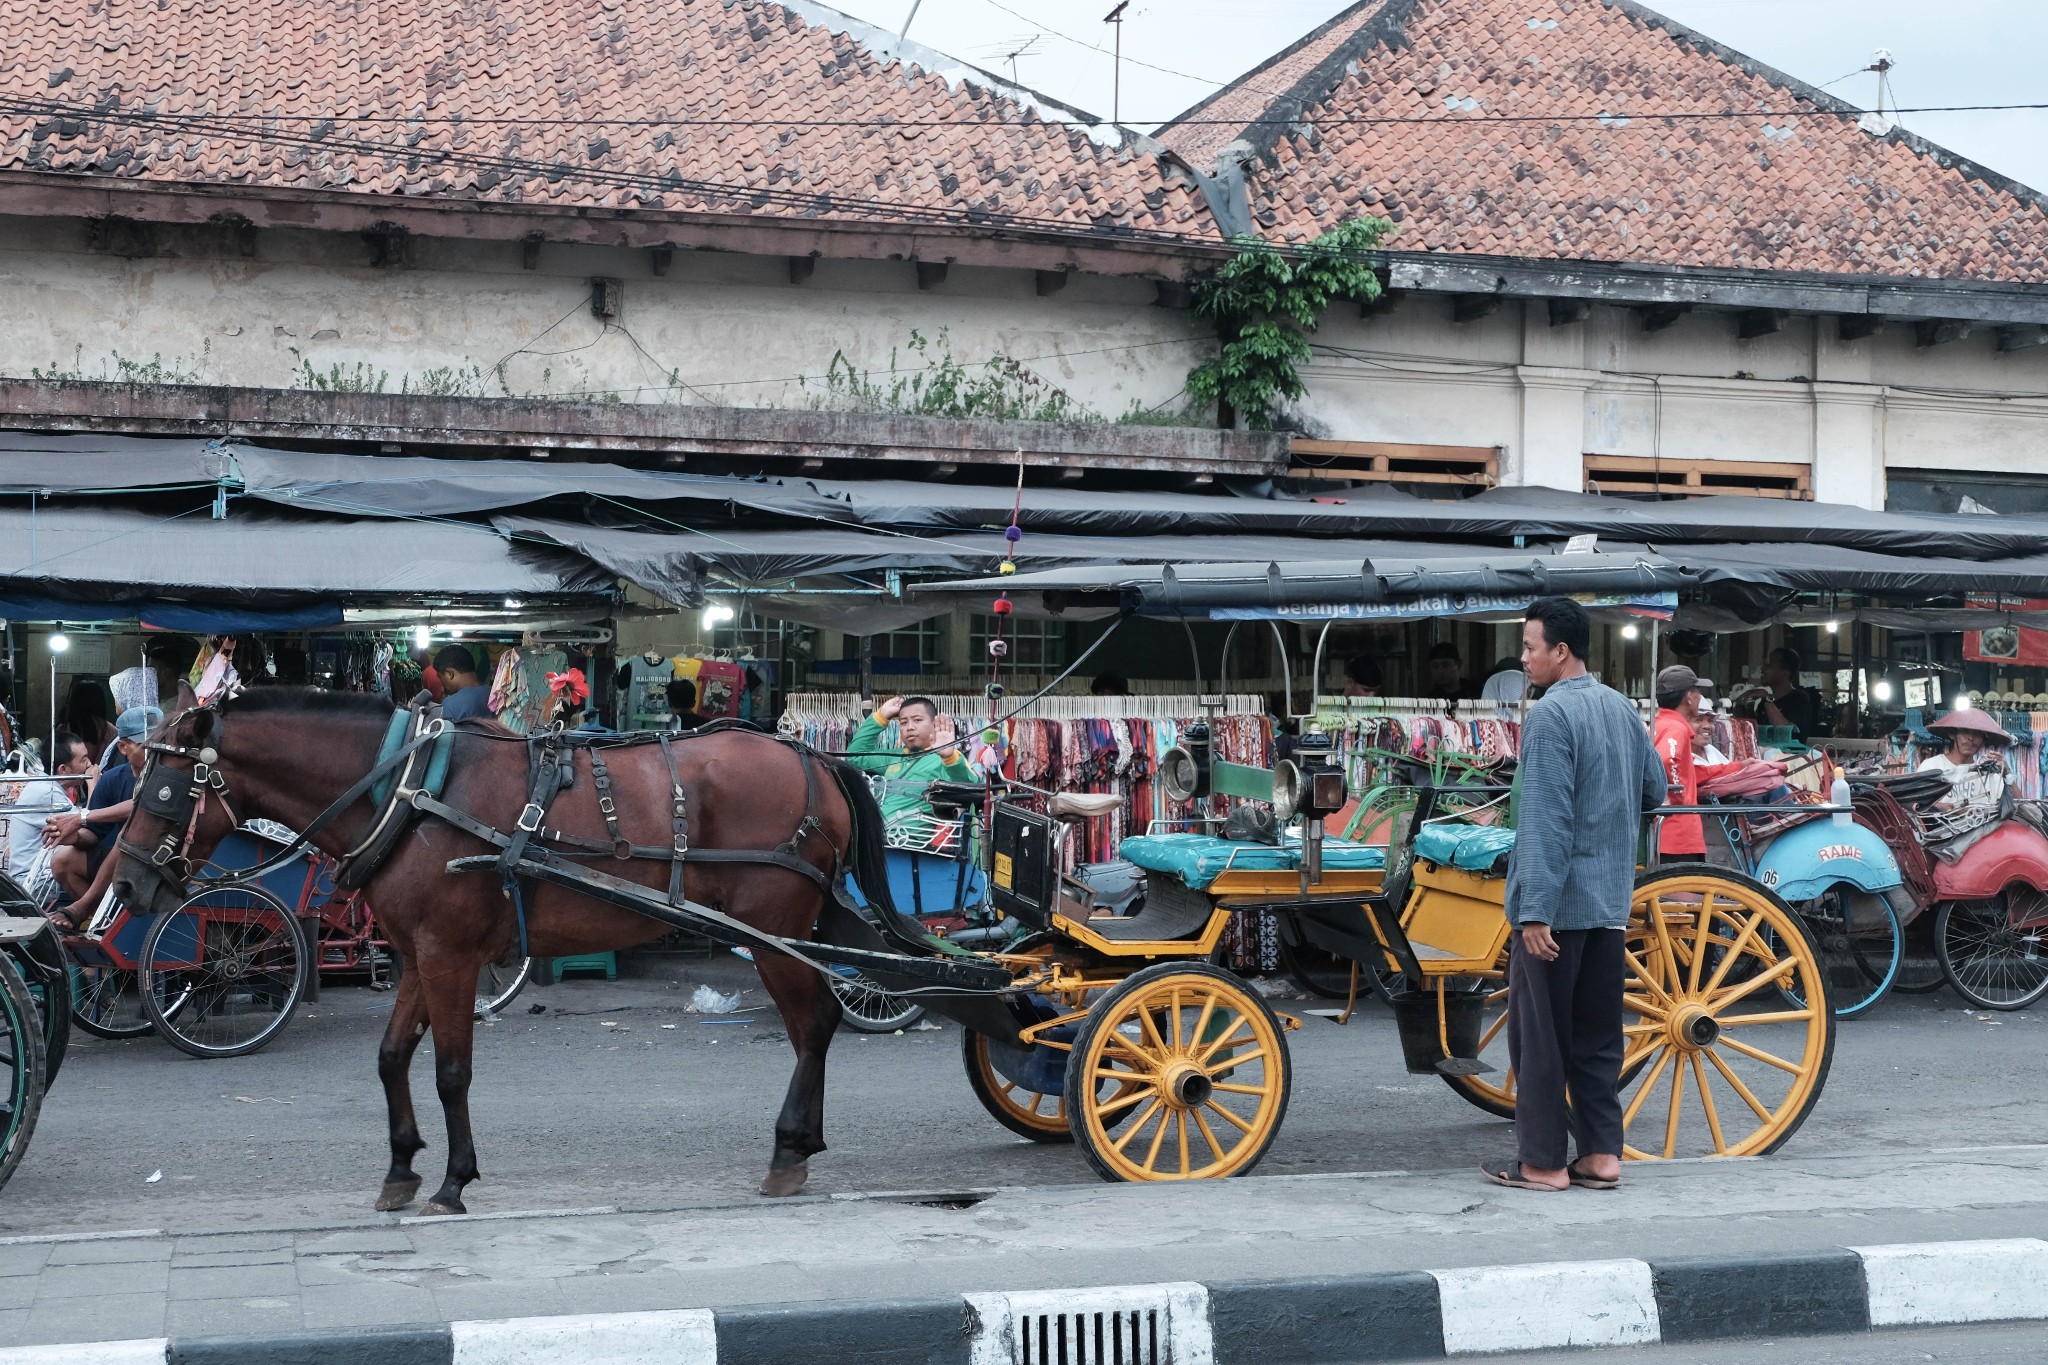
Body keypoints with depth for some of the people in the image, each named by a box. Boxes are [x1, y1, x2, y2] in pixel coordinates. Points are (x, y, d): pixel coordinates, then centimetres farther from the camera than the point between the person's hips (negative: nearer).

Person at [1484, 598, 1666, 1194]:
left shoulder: (1550, 715, -14)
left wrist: (1535, 912, -21)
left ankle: (1543, 1162, 5)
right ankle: (1602, 1155, 14)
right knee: (1597, 1034, 12)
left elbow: (1545, 820, -20)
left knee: (1539, 1034, 1)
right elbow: (1654, 789, 20)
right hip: (1610, 901, 8)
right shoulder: (1621, 708, 10)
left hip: (1556, 902, -8)